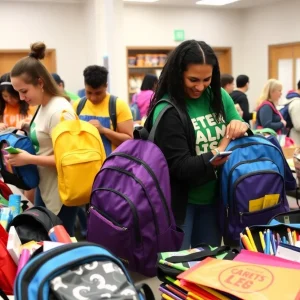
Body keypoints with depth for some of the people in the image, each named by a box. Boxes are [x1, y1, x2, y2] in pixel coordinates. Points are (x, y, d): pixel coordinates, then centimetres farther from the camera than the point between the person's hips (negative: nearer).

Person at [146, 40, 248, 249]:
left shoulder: (219, 97, -1)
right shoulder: (167, 112, -18)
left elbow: (234, 135, 8)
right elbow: (180, 167, -20)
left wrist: (241, 126, -15)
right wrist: (217, 157, -33)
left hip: (212, 197, 6)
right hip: (179, 202, -5)